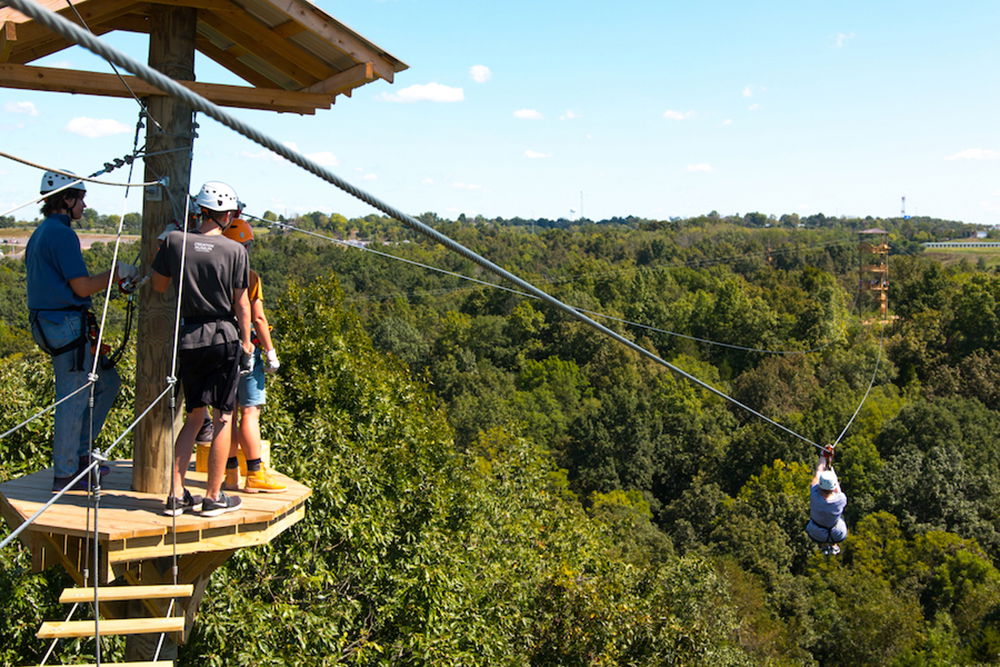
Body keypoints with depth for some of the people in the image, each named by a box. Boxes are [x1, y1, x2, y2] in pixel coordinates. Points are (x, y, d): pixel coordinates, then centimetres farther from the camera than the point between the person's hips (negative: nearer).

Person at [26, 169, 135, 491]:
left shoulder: (39, 234, 17)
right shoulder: (62, 234, -15)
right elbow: (82, 287, -18)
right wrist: (118, 272, -5)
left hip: (46, 322, 10)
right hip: (67, 324, -10)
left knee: (107, 381, 18)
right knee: (74, 400, -3)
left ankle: (79, 452, 21)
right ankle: (65, 474, 6)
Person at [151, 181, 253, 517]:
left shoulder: (175, 241, -1)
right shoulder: (235, 250, -8)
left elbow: (159, 285, 11)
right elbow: (241, 304, -4)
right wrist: (246, 344, 4)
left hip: (188, 336, 4)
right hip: (223, 337, -3)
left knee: (194, 415, 15)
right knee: (222, 417, 7)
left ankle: (177, 495, 12)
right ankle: (213, 498, 12)